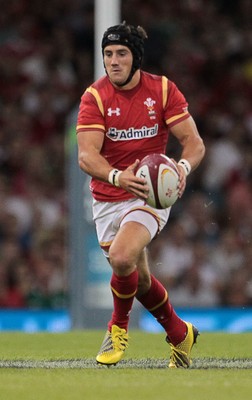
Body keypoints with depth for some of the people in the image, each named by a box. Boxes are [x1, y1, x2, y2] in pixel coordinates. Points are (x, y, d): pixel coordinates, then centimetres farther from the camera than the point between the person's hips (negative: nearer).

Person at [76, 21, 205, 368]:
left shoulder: (163, 90, -7)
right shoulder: (95, 96, -9)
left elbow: (194, 141, -8)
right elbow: (86, 156, -20)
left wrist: (183, 167, -32)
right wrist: (117, 176, -41)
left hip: (150, 193, -2)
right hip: (107, 198, 2)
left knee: (121, 258, -27)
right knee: (139, 279, 11)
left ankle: (119, 327, 1)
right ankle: (180, 334, 37)